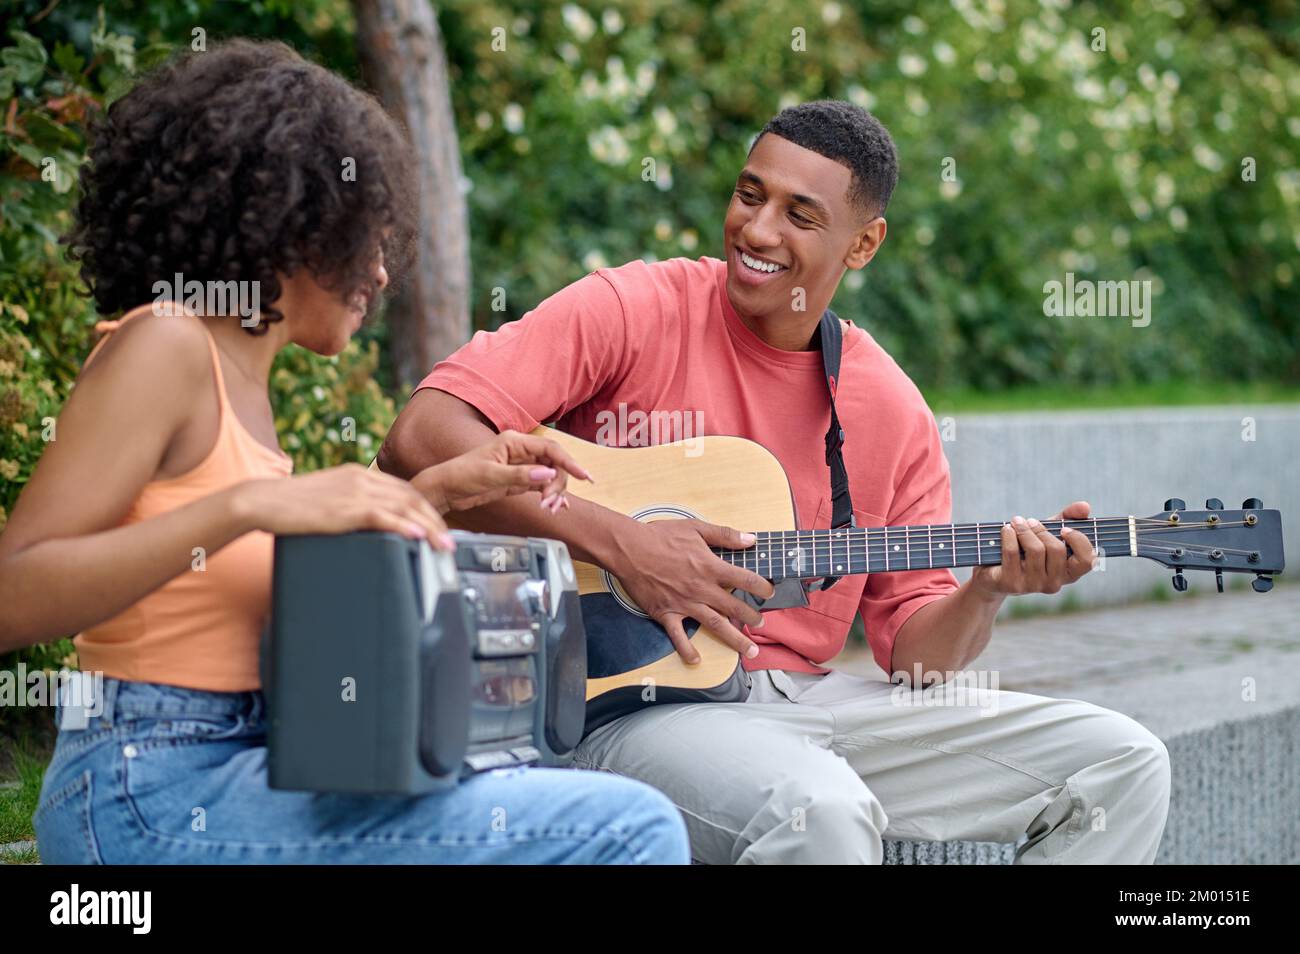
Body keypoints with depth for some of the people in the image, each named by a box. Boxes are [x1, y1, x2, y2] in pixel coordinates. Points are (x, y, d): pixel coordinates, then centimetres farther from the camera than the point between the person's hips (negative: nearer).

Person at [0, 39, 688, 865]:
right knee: (630, 829, -18)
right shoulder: (164, 347, -11)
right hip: (154, 799, -10)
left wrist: (432, 493, 11)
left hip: (233, 765, 10)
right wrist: (247, 504, -28)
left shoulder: (238, 369, 14)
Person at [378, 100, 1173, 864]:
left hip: (804, 696, 6)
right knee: (821, 811, -39)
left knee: (1122, 764, -2)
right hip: (630, 701, -6)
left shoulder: (891, 411, 7)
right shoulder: (635, 309, -7)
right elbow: (420, 440, -18)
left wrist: (988, 591, -12)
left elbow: (916, 649, 10)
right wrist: (620, 543, -22)